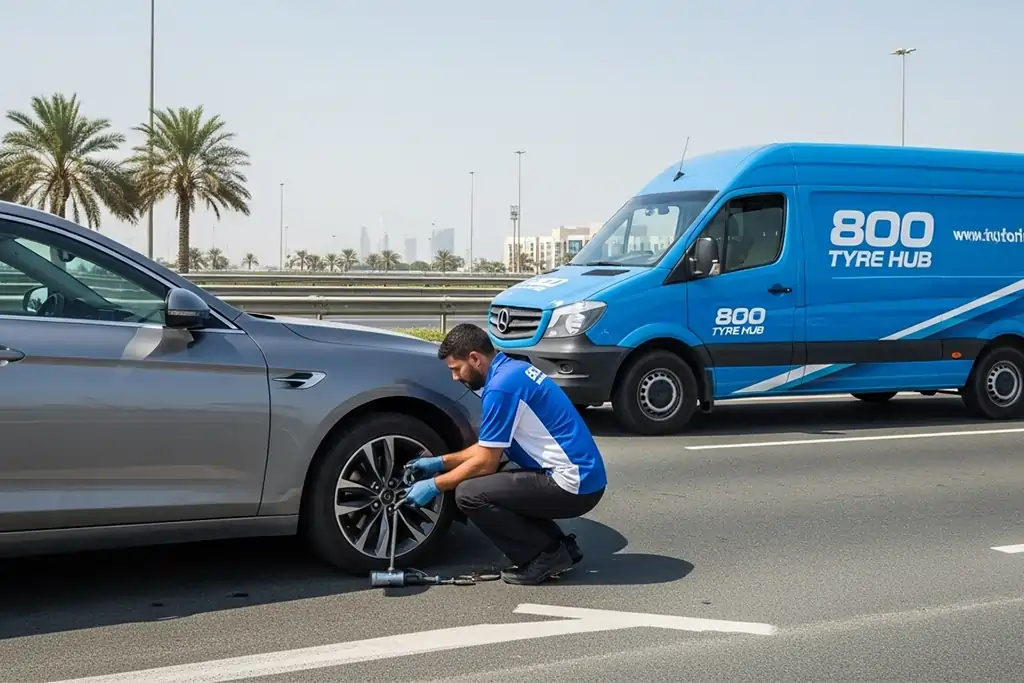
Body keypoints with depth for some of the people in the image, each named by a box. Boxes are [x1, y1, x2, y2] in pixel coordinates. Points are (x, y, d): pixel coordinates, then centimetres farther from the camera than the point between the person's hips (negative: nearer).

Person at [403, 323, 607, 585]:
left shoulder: (501, 386, -16)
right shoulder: (512, 370, 14)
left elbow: (486, 463, -12)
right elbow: (490, 447, 22)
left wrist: (434, 485, 0)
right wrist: (441, 462, 23)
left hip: (572, 485, -10)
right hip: (583, 478, 10)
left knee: (470, 494, -12)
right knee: (490, 485, 20)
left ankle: (545, 556, -2)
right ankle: (559, 546, 15)